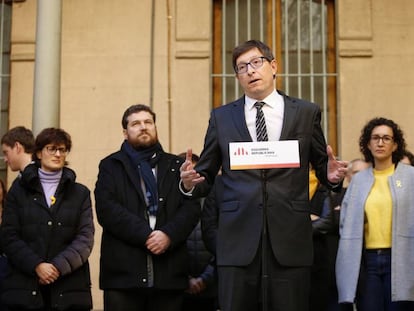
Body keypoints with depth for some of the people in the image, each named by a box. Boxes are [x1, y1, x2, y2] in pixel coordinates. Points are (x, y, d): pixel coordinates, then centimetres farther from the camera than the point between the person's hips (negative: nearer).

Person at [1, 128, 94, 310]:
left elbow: (85, 239, 1)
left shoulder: (80, 193, 12)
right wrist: (36, 266, -12)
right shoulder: (19, 189, 11)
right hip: (25, 288, 0)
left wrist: (58, 266, -13)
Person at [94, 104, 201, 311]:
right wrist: (145, 235, -13)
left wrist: (169, 234, -13)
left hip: (169, 271, 2)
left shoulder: (176, 166, 18)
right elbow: (106, 209, -3)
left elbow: (191, 208, 6)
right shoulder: (111, 166, 12)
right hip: (124, 271, -2)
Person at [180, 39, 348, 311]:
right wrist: (190, 183, -10)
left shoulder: (306, 113, 9)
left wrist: (332, 175, -9)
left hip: (290, 240, 0)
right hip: (237, 239, 1)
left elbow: (321, 166, 14)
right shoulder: (221, 117, 11)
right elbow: (206, 177, 12)